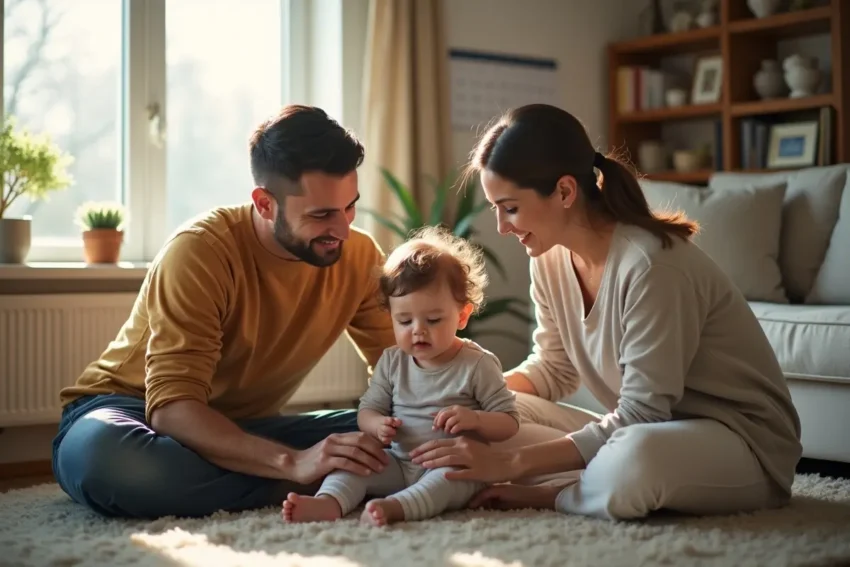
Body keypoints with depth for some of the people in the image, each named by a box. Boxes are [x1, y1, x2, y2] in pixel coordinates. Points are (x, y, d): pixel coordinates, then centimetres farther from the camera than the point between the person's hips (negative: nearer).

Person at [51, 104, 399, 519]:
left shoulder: (359, 256, -10)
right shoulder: (199, 251, -25)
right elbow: (173, 407, -32)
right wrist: (293, 462, -46)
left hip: (245, 429, 4)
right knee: (104, 458, -42)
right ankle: (301, 486, -29)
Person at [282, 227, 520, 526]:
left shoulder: (478, 364, -5)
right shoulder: (392, 362, 7)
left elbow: (509, 423, -4)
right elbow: (368, 409, 12)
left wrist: (474, 419, -25)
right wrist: (377, 425, -13)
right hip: (400, 464, 5)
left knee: (453, 471, -36)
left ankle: (394, 506, -59)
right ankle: (329, 501, -41)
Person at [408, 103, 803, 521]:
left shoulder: (651, 264, -27)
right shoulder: (550, 258, -3)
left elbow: (640, 417, -27)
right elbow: (554, 369, 11)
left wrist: (513, 462, -28)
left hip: (745, 440, -7)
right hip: (649, 432, 7)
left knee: (633, 459, -40)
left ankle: (545, 494, -12)